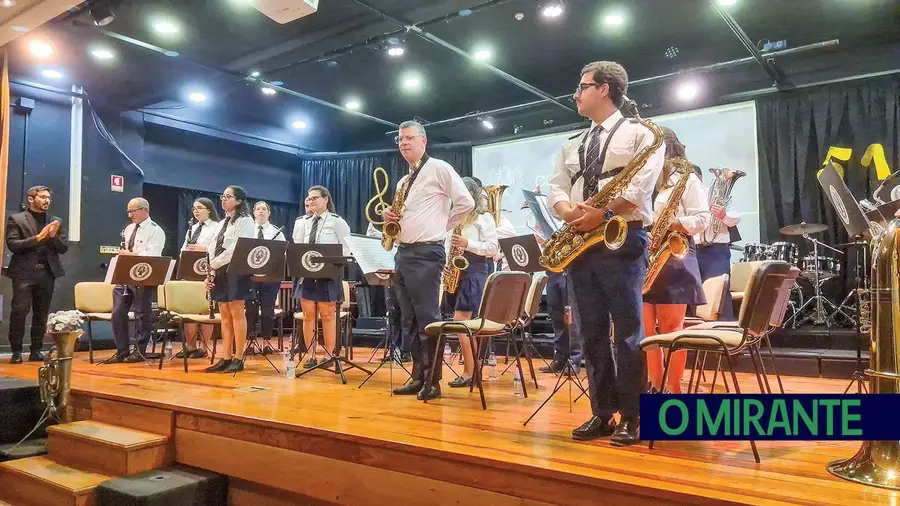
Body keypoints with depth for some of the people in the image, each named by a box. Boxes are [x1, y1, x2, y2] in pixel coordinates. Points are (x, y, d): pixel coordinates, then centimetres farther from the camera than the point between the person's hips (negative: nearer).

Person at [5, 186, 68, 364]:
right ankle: (16, 351, 1)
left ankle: (36, 351, 13)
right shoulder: (16, 219, 3)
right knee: (19, 311, -7)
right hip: (24, 272, -3)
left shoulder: (55, 221, 14)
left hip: (47, 273, 4)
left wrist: (54, 236, -9)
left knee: (41, 314, 6)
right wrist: (37, 237, -16)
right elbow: (13, 245, -8)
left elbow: (64, 248, 10)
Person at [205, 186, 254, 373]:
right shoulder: (223, 223, 20)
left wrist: (214, 263, -10)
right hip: (221, 272, 8)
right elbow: (216, 249, 16)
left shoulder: (245, 220, -5)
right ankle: (226, 358, 9)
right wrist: (211, 270, 4)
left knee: (236, 313, -7)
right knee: (225, 315, 6)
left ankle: (238, 359, -2)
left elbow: (236, 248, -15)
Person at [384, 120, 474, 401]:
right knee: (409, 321, 9)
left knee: (427, 319, -7)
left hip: (426, 253, -8)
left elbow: (466, 203, -8)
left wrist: (442, 227, -2)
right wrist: (389, 216, 5)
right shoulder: (403, 182, 21)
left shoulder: (439, 168, -2)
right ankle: (418, 377, 16)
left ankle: (433, 381, 1)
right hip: (402, 252, 9)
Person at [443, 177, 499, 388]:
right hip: (455, 272, 7)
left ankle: (469, 372, -8)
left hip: (475, 272, -6)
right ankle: (475, 367, 15)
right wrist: (446, 265, -1)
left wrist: (468, 244, -18)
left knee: (460, 321, -14)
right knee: (466, 323, 7)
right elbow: (448, 245, 18)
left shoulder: (485, 218, 1)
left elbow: (493, 248, -7)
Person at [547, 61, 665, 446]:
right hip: (579, 242, 6)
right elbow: (554, 188, 13)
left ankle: (631, 418, 3)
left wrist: (604, 212, -20)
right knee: (592, 333, 6)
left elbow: (640, 186, -10)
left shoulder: (639, 134, 5)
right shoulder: (572, 146, 22)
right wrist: (569, 211, -9)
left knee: (627, 332, -4)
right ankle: (602, 413, 14)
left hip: (621, 239, -6)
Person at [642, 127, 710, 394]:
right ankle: (656, 385, 15)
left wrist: (671, 223, -20)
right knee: (645, 327, 5)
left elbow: (702, 219, -6)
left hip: (673, 260, -6)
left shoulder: (687, 178, 2)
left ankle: (674, 388, 5)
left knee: (671, 328, -4)